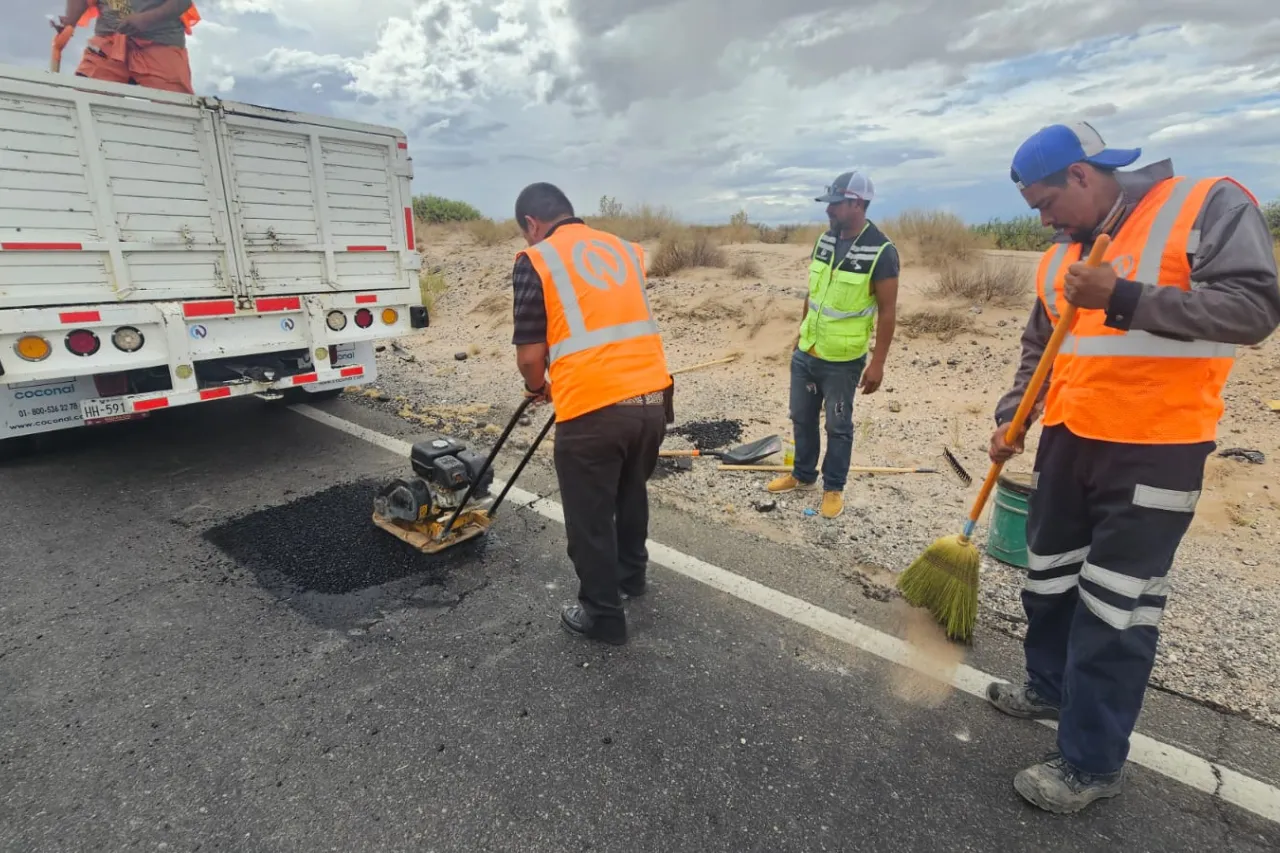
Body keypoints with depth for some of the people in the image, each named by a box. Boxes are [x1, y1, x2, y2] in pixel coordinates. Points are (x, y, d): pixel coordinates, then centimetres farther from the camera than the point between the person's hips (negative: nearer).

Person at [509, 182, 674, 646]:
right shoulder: (626, 250, 17)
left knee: (590, 518, 13)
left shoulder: (537, 261, -1)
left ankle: (602, 614, 29)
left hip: (594, 409, -6)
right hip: (653, 398, 7)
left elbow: (530, 354, -6)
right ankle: (631, 574, 49)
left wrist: (537, 387, 17)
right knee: (632, 492, 28)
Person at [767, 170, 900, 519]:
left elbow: (887, 312, -13)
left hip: (843, 360, -6)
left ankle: (834, 488, 24)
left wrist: (877, 363, -16)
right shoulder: (824, 240, 4)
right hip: (805, 353, 6)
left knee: (838, 427, 8)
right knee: (802, 418, 16)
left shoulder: (882, 252, -15)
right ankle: (803, 475, 35)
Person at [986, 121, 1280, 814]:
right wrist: (1010, 419, 5)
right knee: (1049, 578, 18)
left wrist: (1125, 299, -25)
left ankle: (1092, 762, 14)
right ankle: (1051, 686, 40)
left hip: (1154, 451, -7)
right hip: (1068, 442, 7)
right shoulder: (1060, 255, 12)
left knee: (1115, 607, -1)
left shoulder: (1210, 206, -6)